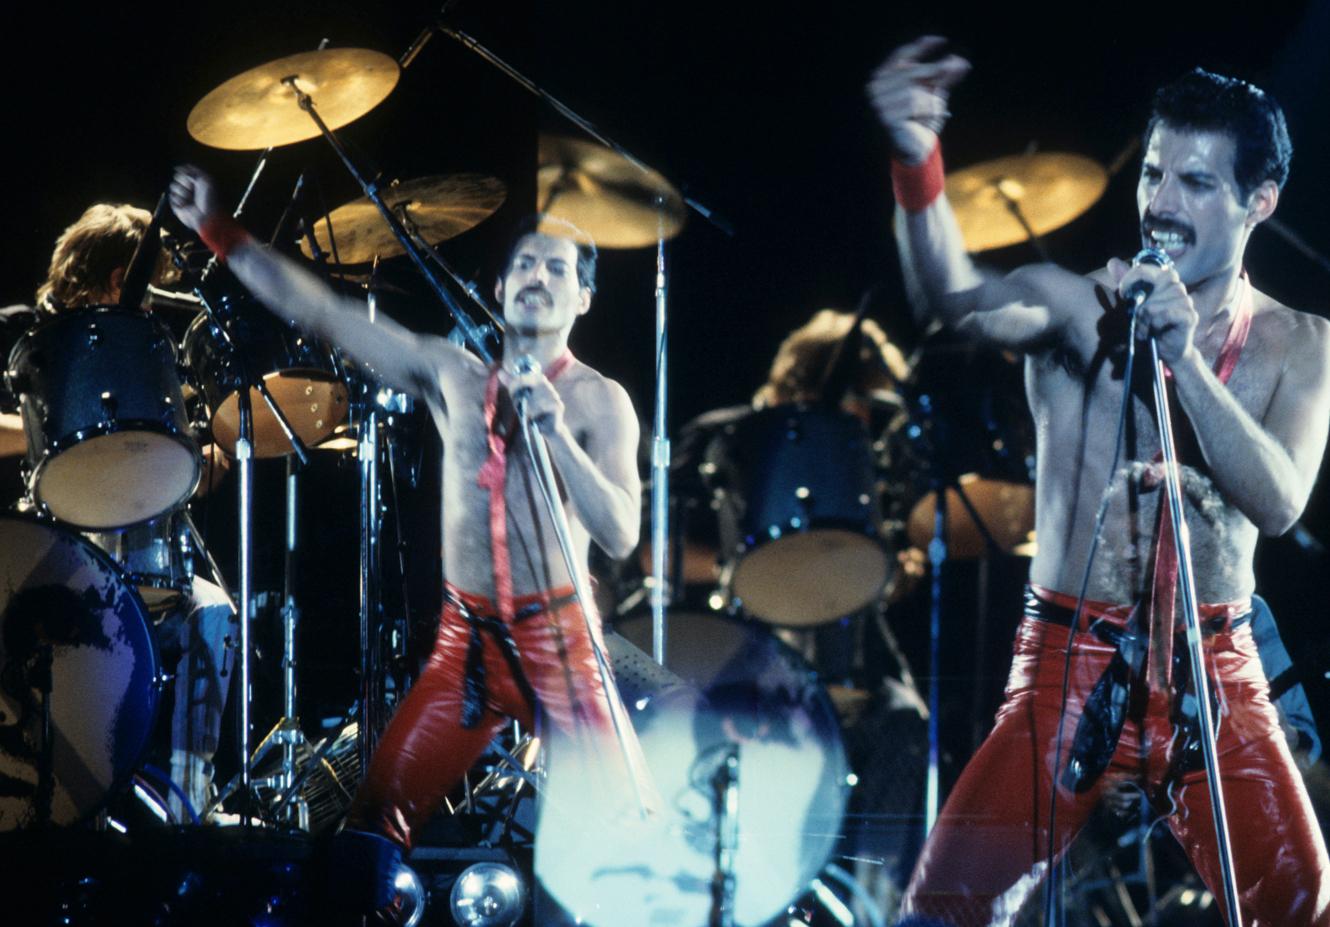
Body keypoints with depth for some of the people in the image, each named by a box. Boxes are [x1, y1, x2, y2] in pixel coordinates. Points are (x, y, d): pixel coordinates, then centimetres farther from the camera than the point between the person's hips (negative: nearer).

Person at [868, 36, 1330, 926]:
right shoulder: (1074, 306, -2)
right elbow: (960, 300, -25)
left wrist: (1185, 355, -22)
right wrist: (917, 159, -44)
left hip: (1213, 677, 1)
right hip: (1070, 661, -1)